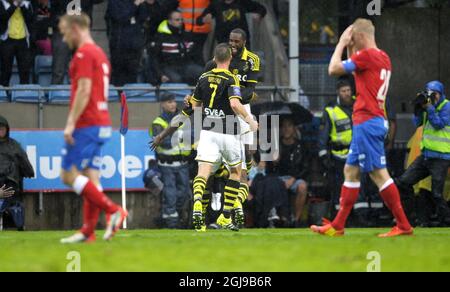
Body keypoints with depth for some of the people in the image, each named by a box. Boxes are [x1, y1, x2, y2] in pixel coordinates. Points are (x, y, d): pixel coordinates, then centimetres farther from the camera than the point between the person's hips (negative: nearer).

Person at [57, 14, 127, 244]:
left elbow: (84, 90, -20)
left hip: (86, 125, -10)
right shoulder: (99, 53, 19)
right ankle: (88, 231, 3)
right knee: (90, 177, 6)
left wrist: (71, 123, -20)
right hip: (101, 124, 10)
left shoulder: (84, 53, -11)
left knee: (69, 175, -8)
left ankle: (113, 210, -15)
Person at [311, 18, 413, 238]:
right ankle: (337, 226, 17)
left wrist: (341, 44, 2)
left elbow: (334, 69, -10)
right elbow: (356, 71, 30)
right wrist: (350, 49, 21)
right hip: (376, 121, 10)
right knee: (351, 171, 13)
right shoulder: (383, 58, 14)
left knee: (378, 173, -9)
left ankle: (403, 225, -10)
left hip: (367, 122, -10)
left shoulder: (367, 55, -13)